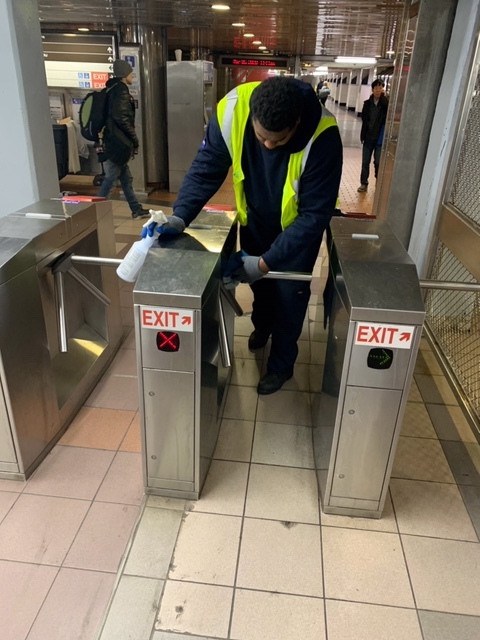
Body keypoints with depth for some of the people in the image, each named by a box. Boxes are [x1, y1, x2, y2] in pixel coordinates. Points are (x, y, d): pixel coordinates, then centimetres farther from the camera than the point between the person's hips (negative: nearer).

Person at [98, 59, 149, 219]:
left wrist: (130, 140, 16)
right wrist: (134, 139, -12)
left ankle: (136, 209, 18)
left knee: (126, 179, 12)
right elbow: (121, 118, -19)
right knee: (111, 177, -4)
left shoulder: (114, 89, 18)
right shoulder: (120, 90, -11)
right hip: (118, 141, -10)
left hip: (115, 140, 10)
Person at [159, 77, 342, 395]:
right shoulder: (231, 112, -29)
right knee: (258, 283, 22)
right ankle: (262, 325, 55)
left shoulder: (322, 138, -37)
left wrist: (267, 261, -33)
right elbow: (206, 169, -17)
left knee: (289, 294, 6)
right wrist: (180, 216, -30)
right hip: (255, 219, 3)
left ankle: (282, 363, 30)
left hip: (297, 227, -3)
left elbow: (315, 214, -31)